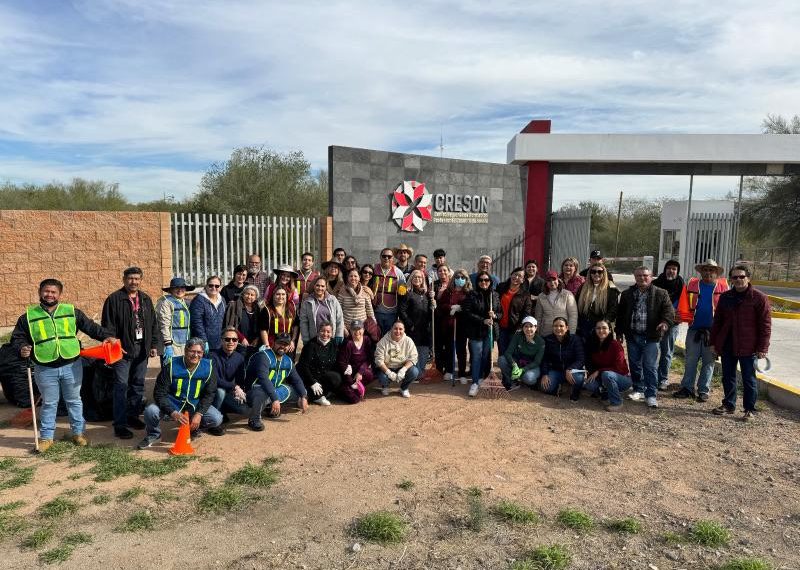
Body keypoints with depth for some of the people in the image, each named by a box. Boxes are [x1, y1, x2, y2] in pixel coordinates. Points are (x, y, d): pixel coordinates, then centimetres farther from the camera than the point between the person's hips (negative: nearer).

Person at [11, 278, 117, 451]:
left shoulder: (72, 311, 3)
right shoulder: (28, 316, 3)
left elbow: (91, 326, 2)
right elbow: (17, 338, 6)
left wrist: (106, 336, -13)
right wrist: (21, 348, -14)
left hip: (71, 366, 1)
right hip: (45, 369, 0)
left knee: (74, 401, 13)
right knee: (49, 404, 11)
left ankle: (78, 433, 26)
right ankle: (47, 437, 25)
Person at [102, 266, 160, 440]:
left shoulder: (146, 299, 12)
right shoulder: (114, 299, -5)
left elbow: (153, 323, 15)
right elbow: (108, 326, -8)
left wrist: (154, 344, 9)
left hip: (142, 349, 6)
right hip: (123, 348, -5)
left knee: (138, 385, 13)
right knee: (121, 386, -4)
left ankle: (133, 416, 27)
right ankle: (120, 425, 1)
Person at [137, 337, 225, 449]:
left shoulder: (208, 368, -9)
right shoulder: (172, 366, -14)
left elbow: (209, 394, -4)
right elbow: (160, 393, -15)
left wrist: (199, 413, -19)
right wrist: (173, 413, -29)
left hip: (196, 406, 1)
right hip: (173, 405, -1)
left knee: (216, 419, -23)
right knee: (150, 411, -29)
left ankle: (195, 426, 12)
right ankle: (154, 435, 6)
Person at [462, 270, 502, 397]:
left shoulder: (495, 295, 6)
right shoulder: (472, 295, -4)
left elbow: (501, 313, 11)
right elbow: (467, 313, -10)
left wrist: (495, 316, -12)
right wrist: (483, 320, -17)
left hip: (490, 331, 3)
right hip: (476, 331, -3)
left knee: (486, 357, 8)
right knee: (476, 357, -4)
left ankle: (483, 380, 22)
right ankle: (475, 383, 0)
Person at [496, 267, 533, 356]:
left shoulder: (525, 295, 2)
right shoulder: (501, 288, 8)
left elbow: (526, 314, -3)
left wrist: (520, 328, -14)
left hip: (515, 329, -2)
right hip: (501, 328, 2)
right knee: (502, 353, 5)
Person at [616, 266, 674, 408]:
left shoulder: (660, 294, -1)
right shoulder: (627, 294, 9)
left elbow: (669, 311, -8)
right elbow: (620, 314, 14)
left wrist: (665, 322, -28)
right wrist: (619, 332, 11)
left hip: (651, 337, -3)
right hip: (632, 336, 4)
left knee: (650, 367, -4)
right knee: (634, 365, 12)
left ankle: (651, 395, 4)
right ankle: (638, 390, 28)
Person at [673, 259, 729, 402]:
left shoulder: (723, 287, 1)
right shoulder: (692, 285, 5)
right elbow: (683, 303, 4)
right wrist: (679, 316, -11)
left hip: (713, 331, -1)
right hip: (694, 329, 1)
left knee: (709, 362, 7)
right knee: (690, 360, 6)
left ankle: (703, 391, 15)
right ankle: (687, 388, 15)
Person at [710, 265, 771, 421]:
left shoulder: (759, 298, -6)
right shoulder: (725, 297, 8)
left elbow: (765, 325, -8)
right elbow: (717, 321, 12)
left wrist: (762, 348, -11)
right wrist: (714, 342, 10)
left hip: (748, 347, -5)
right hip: (727, 345, 5)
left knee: (749, 379, 5)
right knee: (728, 377, 14)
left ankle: (749, 410, 16)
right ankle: (728, 404, 28)